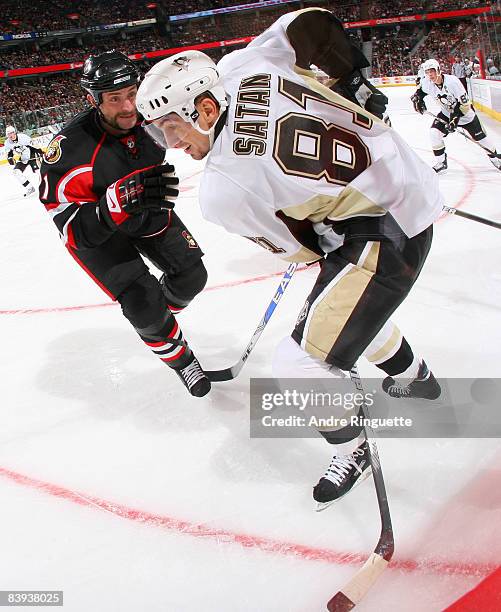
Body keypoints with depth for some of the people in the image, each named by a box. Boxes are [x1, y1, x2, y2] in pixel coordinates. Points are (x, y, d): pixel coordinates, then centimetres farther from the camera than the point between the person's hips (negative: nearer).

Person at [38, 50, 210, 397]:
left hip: (147, 214, 5)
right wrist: (119, 202, -48)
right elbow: (75, 231, -34)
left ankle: (162, 312, 37)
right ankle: (179, 359, 13)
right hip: (96, 232, -5)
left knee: (191, 276, 3)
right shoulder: (71, 150, -34)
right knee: (144, 305, -15)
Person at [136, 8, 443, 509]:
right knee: (352, 301, 33)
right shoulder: (236, 66, -8)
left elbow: (301, 247, -9)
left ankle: (351, 453, 22)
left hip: (384, 233, -9)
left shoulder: (223, 191, -22)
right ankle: (414, 376, 58)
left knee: (300, 363, -3)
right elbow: (315, 23, 0)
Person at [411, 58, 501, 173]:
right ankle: (441, 163, -3)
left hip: (465, 113, -4)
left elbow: (464, 102, -29)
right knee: (434, 132, -16)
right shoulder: (427, 83, -16)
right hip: (447, 113, 4)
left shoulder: (452, 81, -32)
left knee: (480, 137, 4)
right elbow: (420, 90, 10)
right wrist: (417, 99, -6)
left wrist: (455, 117, -32)